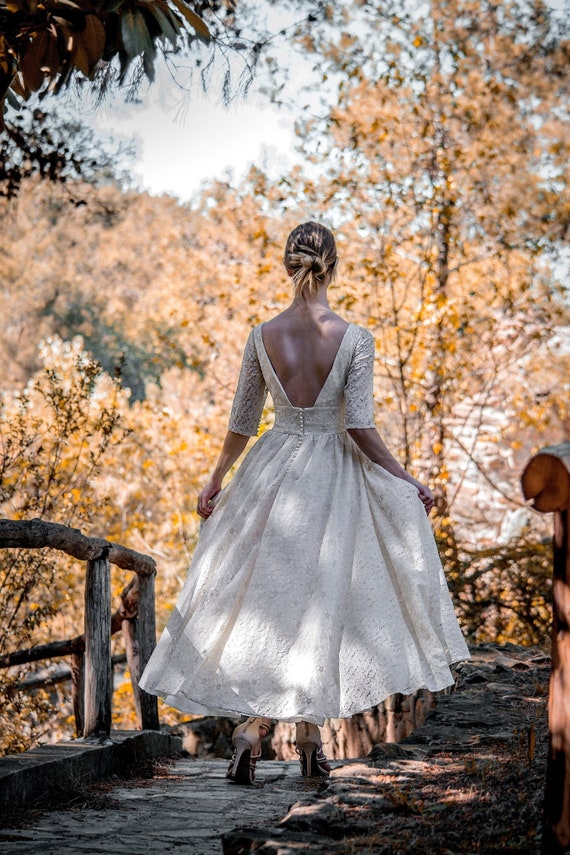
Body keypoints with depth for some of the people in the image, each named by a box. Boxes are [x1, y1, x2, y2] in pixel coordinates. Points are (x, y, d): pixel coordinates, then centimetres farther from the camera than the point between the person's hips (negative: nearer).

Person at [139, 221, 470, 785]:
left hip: (272, 475, 2)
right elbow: (360, 429, -13)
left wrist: (214, 483, 16)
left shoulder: (262, 337, -4)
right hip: (332, 479, -2)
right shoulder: (354, 339, -11)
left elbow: (241, 424, 2)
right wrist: (408, 483, -4)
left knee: (274, 597, 10)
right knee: (317, 601, 8)